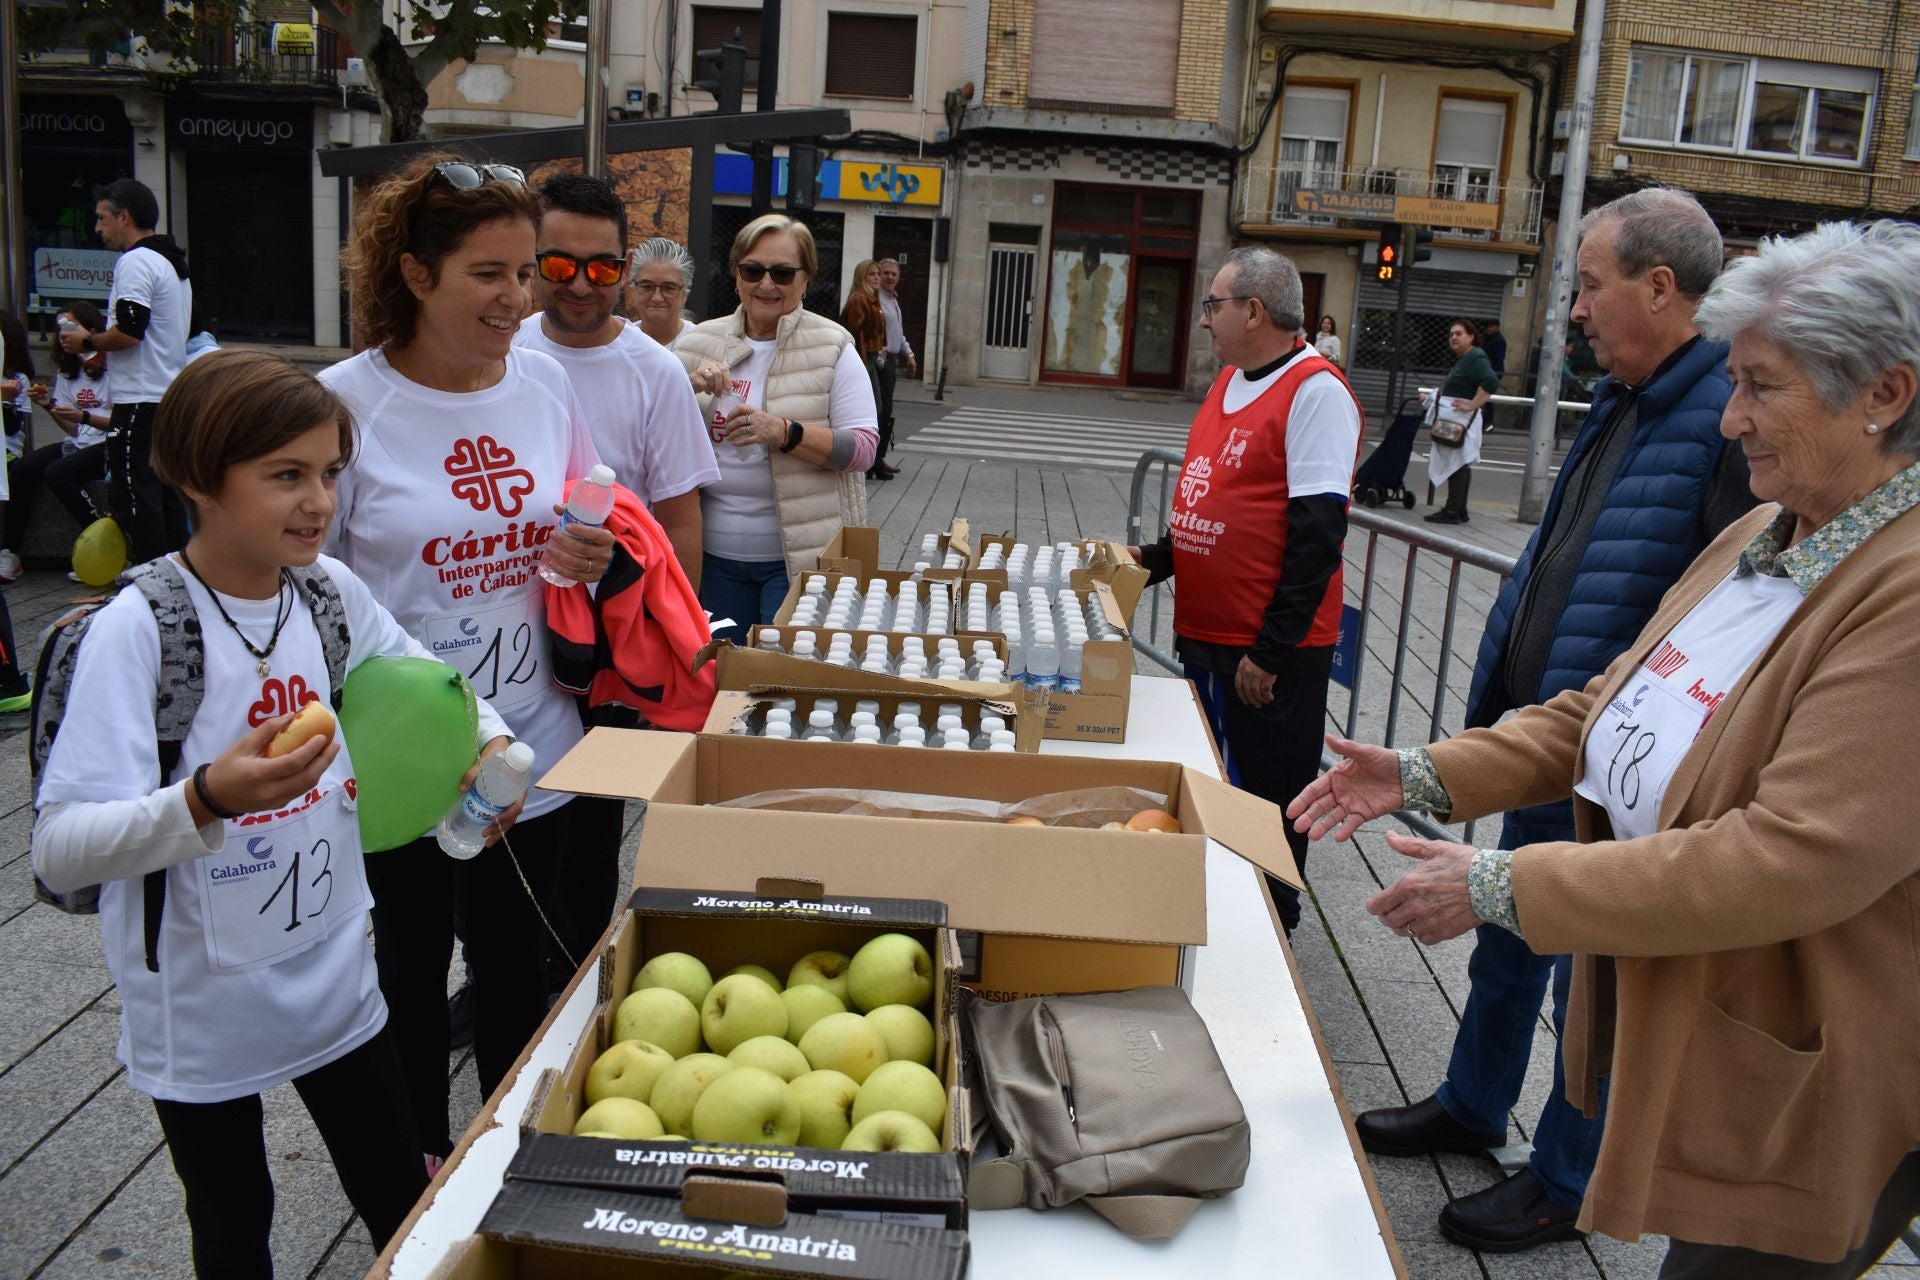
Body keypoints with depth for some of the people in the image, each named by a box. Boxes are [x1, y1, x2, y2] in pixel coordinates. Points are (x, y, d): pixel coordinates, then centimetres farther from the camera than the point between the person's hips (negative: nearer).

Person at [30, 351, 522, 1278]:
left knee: (405, 1204, 16)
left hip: (335, 984, 4)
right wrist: (205, 800, -42)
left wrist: (487, 736, -4)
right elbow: (58, 852, -25)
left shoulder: (331, 590, -6)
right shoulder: (137, 628, -21)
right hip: (200, 1016, -4)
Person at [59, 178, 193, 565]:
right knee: (167, 495, 12)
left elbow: (129, 332, -21)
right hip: (171, 398, 10)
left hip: (140, 402, -10)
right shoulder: (171, 264, 19)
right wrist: (102, 352, 22)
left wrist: (86, 342, -4)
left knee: (135, 496, -6)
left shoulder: (134, 262, -12)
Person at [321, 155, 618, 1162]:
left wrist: (590, 556, -9)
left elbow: (587, 529, 14)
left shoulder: (544, 381, 0)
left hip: (530, 748, 3)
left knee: (518, 965, 16)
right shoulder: (346, 401, -13)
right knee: (410, 964, 18)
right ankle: (421, 1156, 42)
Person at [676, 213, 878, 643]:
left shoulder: (832, 348, -4)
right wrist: (688, 390, -10)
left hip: (802, 555, -4)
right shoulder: (699, 343, 7)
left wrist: (784, 432, -24)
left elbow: (864, 447, -10)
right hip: (716, 556, 4)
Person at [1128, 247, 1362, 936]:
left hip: (1272, 652, -9)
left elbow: (1317, 532, -20)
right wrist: (1156, 558, 10)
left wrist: (1271, 651, -21)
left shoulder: (1316, 392, -15)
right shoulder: (1230, 381, 12)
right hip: (1203, 633, 9)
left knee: (1267, 802, 5)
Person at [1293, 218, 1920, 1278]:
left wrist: (1505, 889, -27)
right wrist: (1426, 776, -2)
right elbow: (1612, 710, 9)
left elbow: (1796, 860, -31)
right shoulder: (1763, 535, 5)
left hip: (1804, 1087, -8)